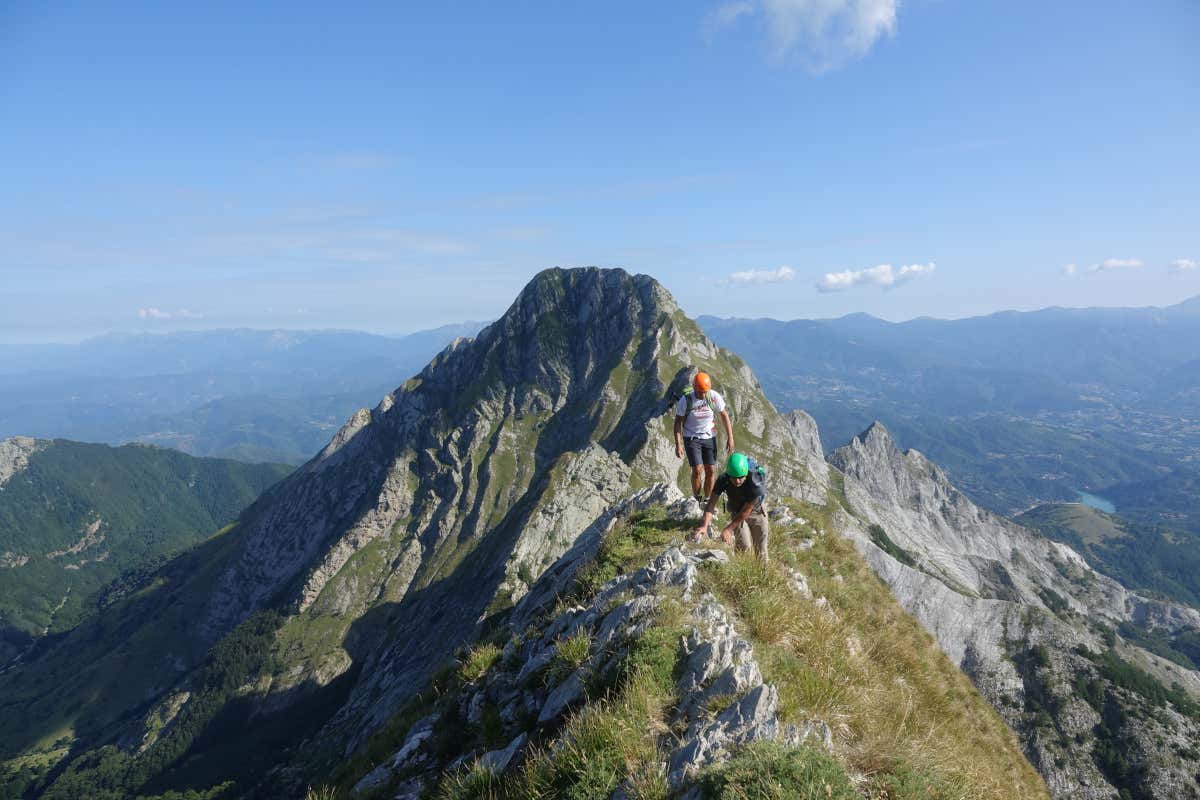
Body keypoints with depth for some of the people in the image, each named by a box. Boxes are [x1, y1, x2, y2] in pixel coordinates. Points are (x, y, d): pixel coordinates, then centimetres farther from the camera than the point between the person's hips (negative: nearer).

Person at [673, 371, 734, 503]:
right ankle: (697, 501, 10)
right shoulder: (685, 400, -19)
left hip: (709, 437, 2)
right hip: (691, 438, -2)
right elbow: (678, 422, -9)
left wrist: (730, 438, -6)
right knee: (697, 470, -12)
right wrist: (678, 444, -14)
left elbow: (724, 415, -3)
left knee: (711, 471, 1)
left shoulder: (714, 397, -15)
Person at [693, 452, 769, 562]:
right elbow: (711, 503, -31)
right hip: (736, 512, 1)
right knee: (744, 545, -14)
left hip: (756, 511, -1)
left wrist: (728, 529, -28)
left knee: (760, 548, 6)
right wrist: (704, 526, -46)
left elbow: (746, 511, -28)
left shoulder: (756, 485, -37)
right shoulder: (723, 480, -30)